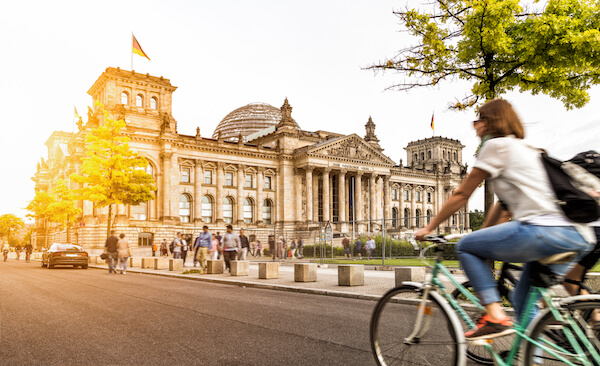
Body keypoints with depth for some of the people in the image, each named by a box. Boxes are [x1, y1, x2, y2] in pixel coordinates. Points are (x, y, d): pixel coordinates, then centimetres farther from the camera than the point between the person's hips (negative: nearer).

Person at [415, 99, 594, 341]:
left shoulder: (497, 145, 1)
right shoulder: (525, 149, 29)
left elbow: (461, 195, 2)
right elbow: (502, 204, 30)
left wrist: (428, 228, 11)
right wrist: (483, 237, 35)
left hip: (544, 229, -9)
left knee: (465, 246, 3)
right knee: (523, 300, 19)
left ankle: (495, 316, -6)